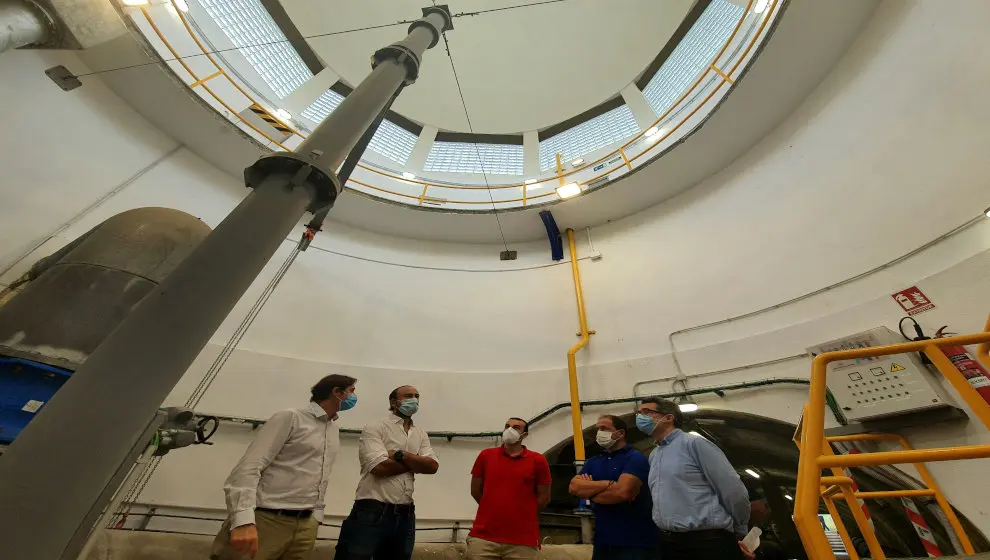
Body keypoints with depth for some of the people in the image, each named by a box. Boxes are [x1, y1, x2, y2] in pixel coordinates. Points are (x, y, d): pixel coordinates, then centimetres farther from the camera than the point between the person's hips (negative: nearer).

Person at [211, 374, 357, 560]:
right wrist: (243, 520, -24)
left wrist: (317, 514, 12)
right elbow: (249, 466, -14)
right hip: (266, 521, -6)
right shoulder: (291, 418, -8)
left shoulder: (335, 428, 14)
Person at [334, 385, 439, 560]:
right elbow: (380, 467, -20)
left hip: (405, 515, 6)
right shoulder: (375, 428, -6)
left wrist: (401, 455, -15)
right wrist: (416, 462, -7)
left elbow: (432, 466, -4)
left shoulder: (421, 434, 10)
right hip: (371, 512, -6)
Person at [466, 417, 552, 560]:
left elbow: (544, 497, 4)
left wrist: (522, 514, 10)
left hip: (523, 541, -1)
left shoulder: (537, 461, -2)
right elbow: (475, 490, 9)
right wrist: (494, 511, 11)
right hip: (483, 537, 1)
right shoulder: (485, 455, 2)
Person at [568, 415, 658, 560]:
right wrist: (609, 484, -18)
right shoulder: (593, 462, 10)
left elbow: (622, 492, -24)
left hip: (634, 542, -6)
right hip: (602, 541, 6)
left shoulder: (635, 458, -10)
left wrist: (589, 490, -8)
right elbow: (574, 487, -6)